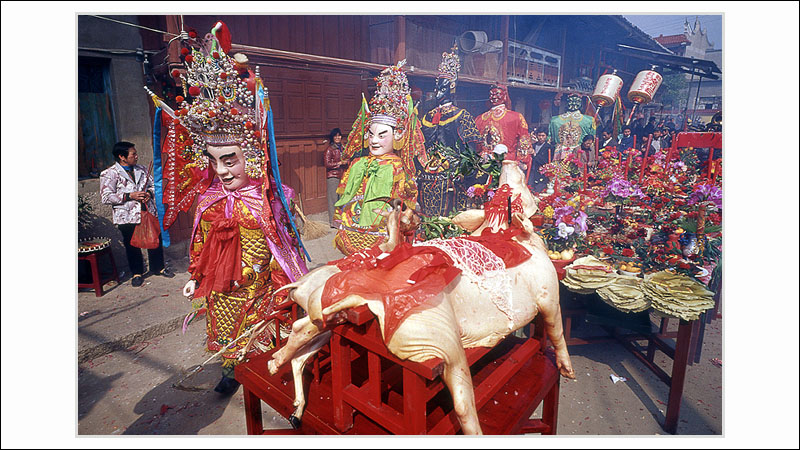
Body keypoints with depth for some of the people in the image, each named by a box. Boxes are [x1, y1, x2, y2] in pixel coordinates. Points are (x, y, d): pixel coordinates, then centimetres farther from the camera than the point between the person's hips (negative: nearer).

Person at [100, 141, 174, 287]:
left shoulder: (141, 170, 9)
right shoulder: (109, 174, -7)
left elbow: (153, 184, 18)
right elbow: (105, 197, -12)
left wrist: (150, 193, -4)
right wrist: (130, 196, -19)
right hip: (127, 217, -4)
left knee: (155, 240, 11)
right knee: (132, 245, 8)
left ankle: (158, 267, 29)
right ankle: (137, 273, 25)